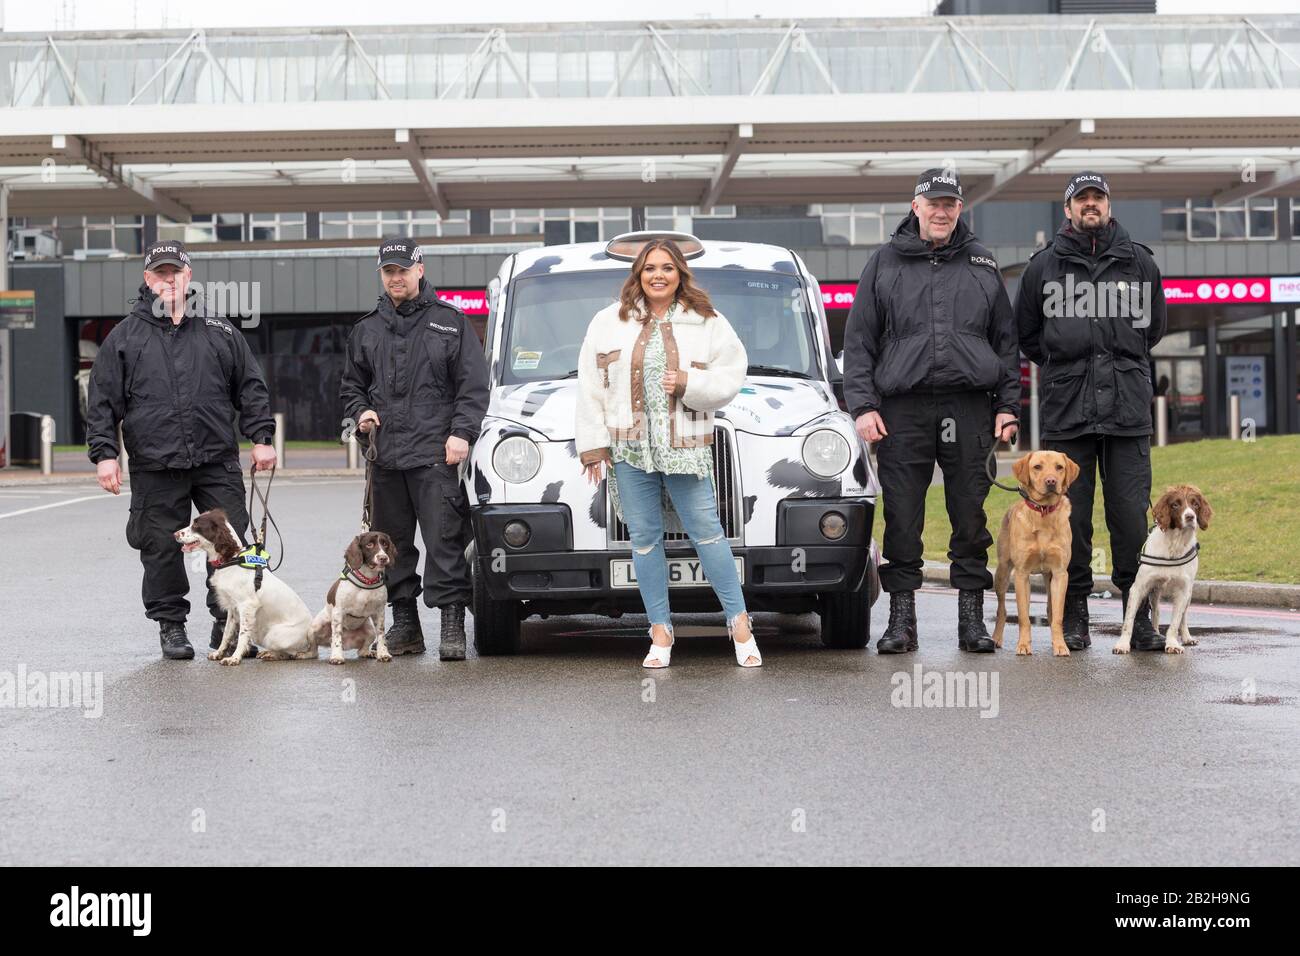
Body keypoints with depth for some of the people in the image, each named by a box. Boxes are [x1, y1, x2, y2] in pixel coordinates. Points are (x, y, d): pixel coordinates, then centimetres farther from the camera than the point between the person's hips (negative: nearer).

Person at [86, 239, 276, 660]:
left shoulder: (219, 330, 10)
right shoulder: (125, 336, 7)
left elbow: (251, 387, 13)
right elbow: (102, 401, 6)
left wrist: (261, 437, 4)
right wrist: (104, 454, -2)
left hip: (218, 462, 1)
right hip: (155, 467, -1)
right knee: (162, 547, 3)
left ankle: (228, 625, 12)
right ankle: (171, 625, 16)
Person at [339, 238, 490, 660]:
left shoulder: (450, 322, 6)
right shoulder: (367, 329, 17)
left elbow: (473, 385, 2)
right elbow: (351, 385, 26)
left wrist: (462, 433, -9)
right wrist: (360, 413, 5)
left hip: (436, 454, -4)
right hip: (385, 455, 5)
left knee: (444, 541, -10)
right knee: (392, 543, 8)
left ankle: (452, 625, -8)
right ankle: (404, 625, 15)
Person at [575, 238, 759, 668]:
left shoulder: (707, 323, 3)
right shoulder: (609, 322, 6)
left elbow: (730, 378, 2)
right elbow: (591, 387, 6)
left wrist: (689, 383, -15)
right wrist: (593, 443, 0)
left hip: (686, 448, -2)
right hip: (629, 448, 2)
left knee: (706, 532, -4)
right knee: (644, 539, 6)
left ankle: (739, 623, 5)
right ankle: (660, 632, 13)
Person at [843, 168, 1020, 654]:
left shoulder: (982, 264, 14)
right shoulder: (885, 263, 10)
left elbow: (1007, 341, 16)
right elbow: (858, 341, 8)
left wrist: (1008, 406, 8)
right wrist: (862, 404, -2)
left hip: (970, 409, 1)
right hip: (902, 409, -1)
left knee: (970, 518, 3)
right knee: (902, 519, -1)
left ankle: (972, 619, 9)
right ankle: (901, 619, 6)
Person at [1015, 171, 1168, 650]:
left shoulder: (1139, 263, 10)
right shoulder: (1044, 265, 7)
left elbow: (1152, 327, 22)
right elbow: (1026, 332, 17)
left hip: (1128, 410, 0)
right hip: (1065, 412, 0)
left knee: (1132, 516, -3)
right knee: (1069, 516, 1)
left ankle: (1140, 617, 4)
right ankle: (1074, 615, 9)